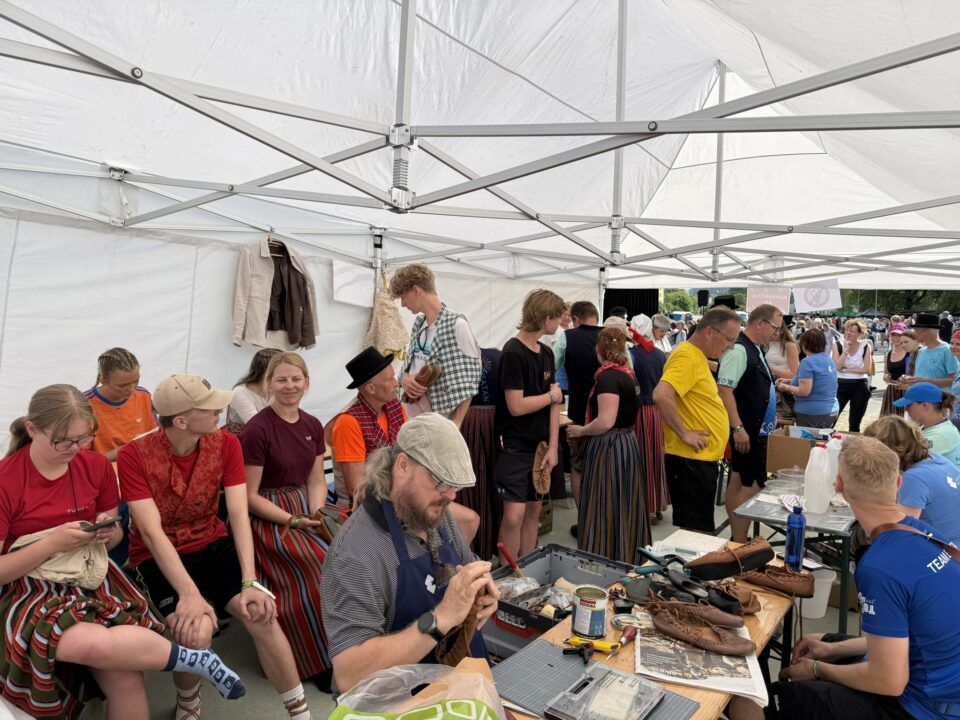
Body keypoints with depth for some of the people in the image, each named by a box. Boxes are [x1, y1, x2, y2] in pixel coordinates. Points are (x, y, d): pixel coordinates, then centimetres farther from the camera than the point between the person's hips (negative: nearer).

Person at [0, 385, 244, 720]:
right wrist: (52, 543, -20)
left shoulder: (97, 465, 0)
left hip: (92, 577, 3)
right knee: (93, 644, -34)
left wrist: (108, 532, -10)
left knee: (125, 679, -21)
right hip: (27, 588, -3)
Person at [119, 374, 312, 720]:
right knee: (196, 630, -26)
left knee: (261, 613, -19)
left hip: (213, 546, 2)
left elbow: (239, 515, -14)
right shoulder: (135, 455, -18)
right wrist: (189, 593, -31)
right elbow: (152, 531, -23)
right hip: (158, 558, -2)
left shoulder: (226, 443, -10)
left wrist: (250, 582, -23)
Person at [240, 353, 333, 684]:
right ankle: (321, 661, -1)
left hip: (304, 510, 6)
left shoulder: (313, 426, 7)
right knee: (326, 567, -24)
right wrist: (294, 521, -17)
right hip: (267, 518, -6)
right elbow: (250, 496, -10)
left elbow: (316, 480, 10)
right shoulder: (258, 429, -12)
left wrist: (316, 515, -8)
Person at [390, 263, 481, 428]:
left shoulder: (457, 325, -13)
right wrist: (404, 379, -5)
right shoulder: (418, 324, 9)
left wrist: (455, 425, -15)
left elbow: (468, 381, -12)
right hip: (409, 418, 7)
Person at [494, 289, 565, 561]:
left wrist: (553, 447, 1)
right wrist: (552, 395, -6)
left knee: (534, 511, 13)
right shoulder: (513, 353, -15)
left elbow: (554, 404, 7)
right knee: (514, 515, -8)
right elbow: (516, 406, -20)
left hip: (539, 446, 8)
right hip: (515, 447, -7)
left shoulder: (546, 353, 8)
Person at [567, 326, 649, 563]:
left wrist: (580, 430, -9)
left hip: (608, 448, -9)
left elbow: (606, 422, -25)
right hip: (628, 443, 9)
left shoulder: (608, 377, -18)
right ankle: (629, 559, 29)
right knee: (625, 507, 17)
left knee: (605, 509, 1)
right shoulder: (629, 374, 8)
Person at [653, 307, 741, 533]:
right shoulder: (687, 357, -17)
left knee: (694, 530, 19)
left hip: (701, 458, 10)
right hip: (690, 460, -10)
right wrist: (683, 433, -24)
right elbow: (661, 395, -32)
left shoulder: (698, 356, 14)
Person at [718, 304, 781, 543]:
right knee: (751, 486, -6)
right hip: (746, 431, -10)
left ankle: (737, 539, 23)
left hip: (755, 429, 10)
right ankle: (740, 544, 2)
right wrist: (738, 428, -26)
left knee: (738, 483, 13)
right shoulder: (739, 349, -18)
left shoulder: (755, 349, 13)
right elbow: (724, 389, -25)